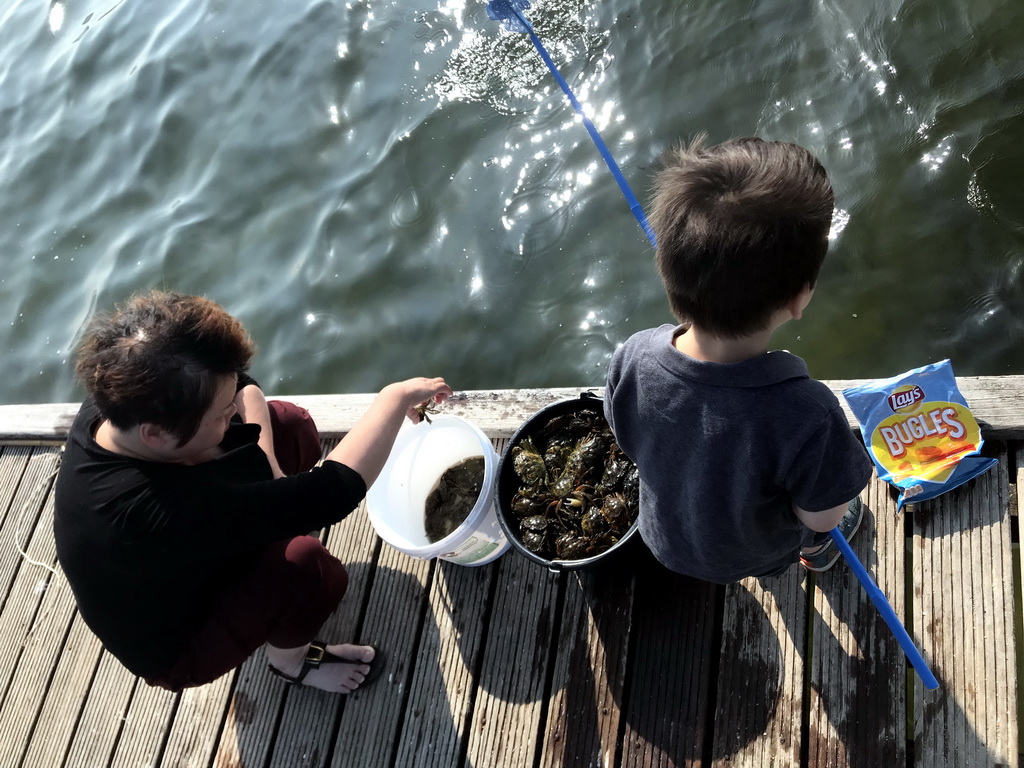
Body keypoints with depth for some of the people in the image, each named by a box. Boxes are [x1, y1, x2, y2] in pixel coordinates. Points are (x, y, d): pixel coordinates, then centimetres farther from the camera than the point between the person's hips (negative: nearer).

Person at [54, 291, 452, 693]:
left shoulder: (118, 402, -23)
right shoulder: (152, 508, -45)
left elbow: (244, 387, -6)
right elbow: (333, 491, -44)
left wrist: (265, 464, -22)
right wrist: (397, 397, -32)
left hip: (183, 555, 7)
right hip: (176, 645, -6)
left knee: (292, 424, -5)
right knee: (308, 566, -32)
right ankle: (288, 655, 2)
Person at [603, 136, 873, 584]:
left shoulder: (631, 360, -34)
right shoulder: (809, 417, -45)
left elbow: (628, 440, -12)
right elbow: (820, 516, -27)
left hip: (663, 539, 3)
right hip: (754, 555, -3)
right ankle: (818, 555, 60)